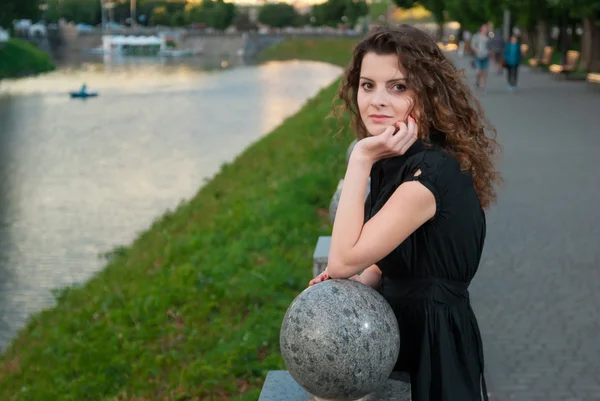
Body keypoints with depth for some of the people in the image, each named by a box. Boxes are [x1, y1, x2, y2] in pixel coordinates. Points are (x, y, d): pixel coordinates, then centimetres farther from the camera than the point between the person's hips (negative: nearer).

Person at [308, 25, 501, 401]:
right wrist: (362, 281, -8)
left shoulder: (433, 172, -26)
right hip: (399, 325, 8)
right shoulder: (397, 160, 2)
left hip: (432, 343, -8)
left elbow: (344, 259, -25)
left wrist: (360, 160, -25)